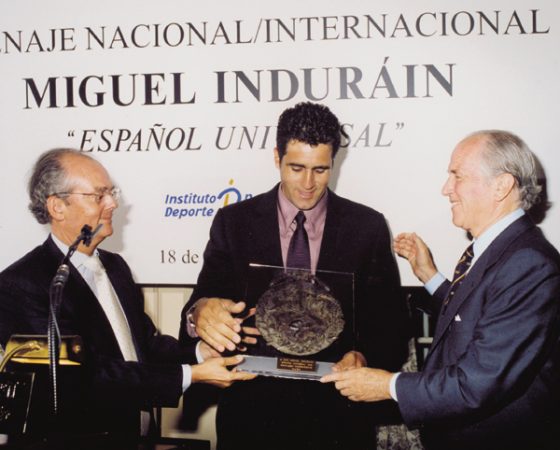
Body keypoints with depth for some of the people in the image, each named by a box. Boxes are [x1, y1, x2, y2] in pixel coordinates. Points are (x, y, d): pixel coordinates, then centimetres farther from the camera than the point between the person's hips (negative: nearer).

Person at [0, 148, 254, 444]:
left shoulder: (115, 265, 10)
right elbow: (87, 375, -18)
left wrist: (198, 353, -4)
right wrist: (189, 375, -17)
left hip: (139, 433, 6)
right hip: (77, 438, -6)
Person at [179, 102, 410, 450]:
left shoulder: (368, 227, -1)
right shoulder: (234, 222, -1)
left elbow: (393, 325, -1)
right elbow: (205, 299, -6)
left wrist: (364, 357, -22)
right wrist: (201, 312, -30)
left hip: (338, 414, 0)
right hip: (253, 411, 0)